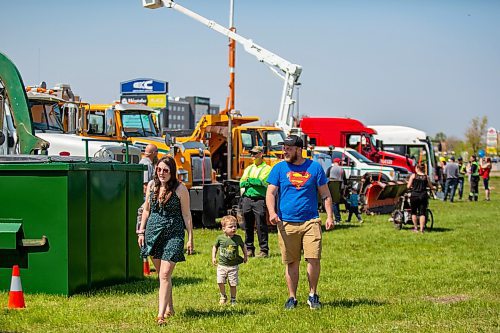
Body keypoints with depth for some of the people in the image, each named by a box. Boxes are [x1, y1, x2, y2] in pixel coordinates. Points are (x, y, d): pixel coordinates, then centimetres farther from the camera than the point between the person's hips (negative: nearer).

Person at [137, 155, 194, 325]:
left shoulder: (180, 189, -8)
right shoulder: (152, 185, 6)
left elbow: (186, 215, -4)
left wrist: (190, 238, -4)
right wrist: (141, 231, 12)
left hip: (173, 234, -5)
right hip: (154, 232, 5)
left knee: (165, 275, -13)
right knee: (161, 274, 14)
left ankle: (161, 314, -15)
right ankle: (169, 307, 31)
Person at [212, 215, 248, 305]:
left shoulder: (237, 238, -4)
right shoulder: (220, 238, -5)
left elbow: (243, 246, 15)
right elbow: (215, 246, 12)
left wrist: (245, 256, 14)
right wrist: (213, 257, 5)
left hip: (233, 266, 0)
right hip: (222, 265, 0)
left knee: (233, 284, 0)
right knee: (220, 282, -7)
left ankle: (233, 300, 18)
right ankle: (223, 297, 16)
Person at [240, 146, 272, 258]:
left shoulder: (267, 169, 2)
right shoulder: (248, 168, 21)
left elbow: (264, 182, -13)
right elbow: (242, 183, 12)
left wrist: (249, 180, -5)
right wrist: (246, 182, -10)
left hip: (259, 199, -6)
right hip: (247, 198, 6)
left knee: (261, 226, -7)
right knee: (248, 226, 7)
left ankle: (264, 250, -4)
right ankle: (249, 249, 14)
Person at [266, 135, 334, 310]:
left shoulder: (314, 167, 6)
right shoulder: (279, 168, 6)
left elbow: (325, 194, 9)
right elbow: (270, 193, 2)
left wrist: (329, 216, 0)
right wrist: (272, 212, -15)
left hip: (311, 221, -1)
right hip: (286, 223, 1)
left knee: (313, 259, -9)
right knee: (291, 262, 4)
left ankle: (313, 295, 8)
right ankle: (292, 297, 15)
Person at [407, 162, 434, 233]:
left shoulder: (413, 175, -1)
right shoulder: (426, 177, 3)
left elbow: (408, 186, -4)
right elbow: (431, 187, 7)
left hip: (414, 195, -1)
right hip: (423, 196, 1)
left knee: (414, 212, 14)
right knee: (422, 213, 3)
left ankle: (415, 227, 15)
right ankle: (422, 229, -2)